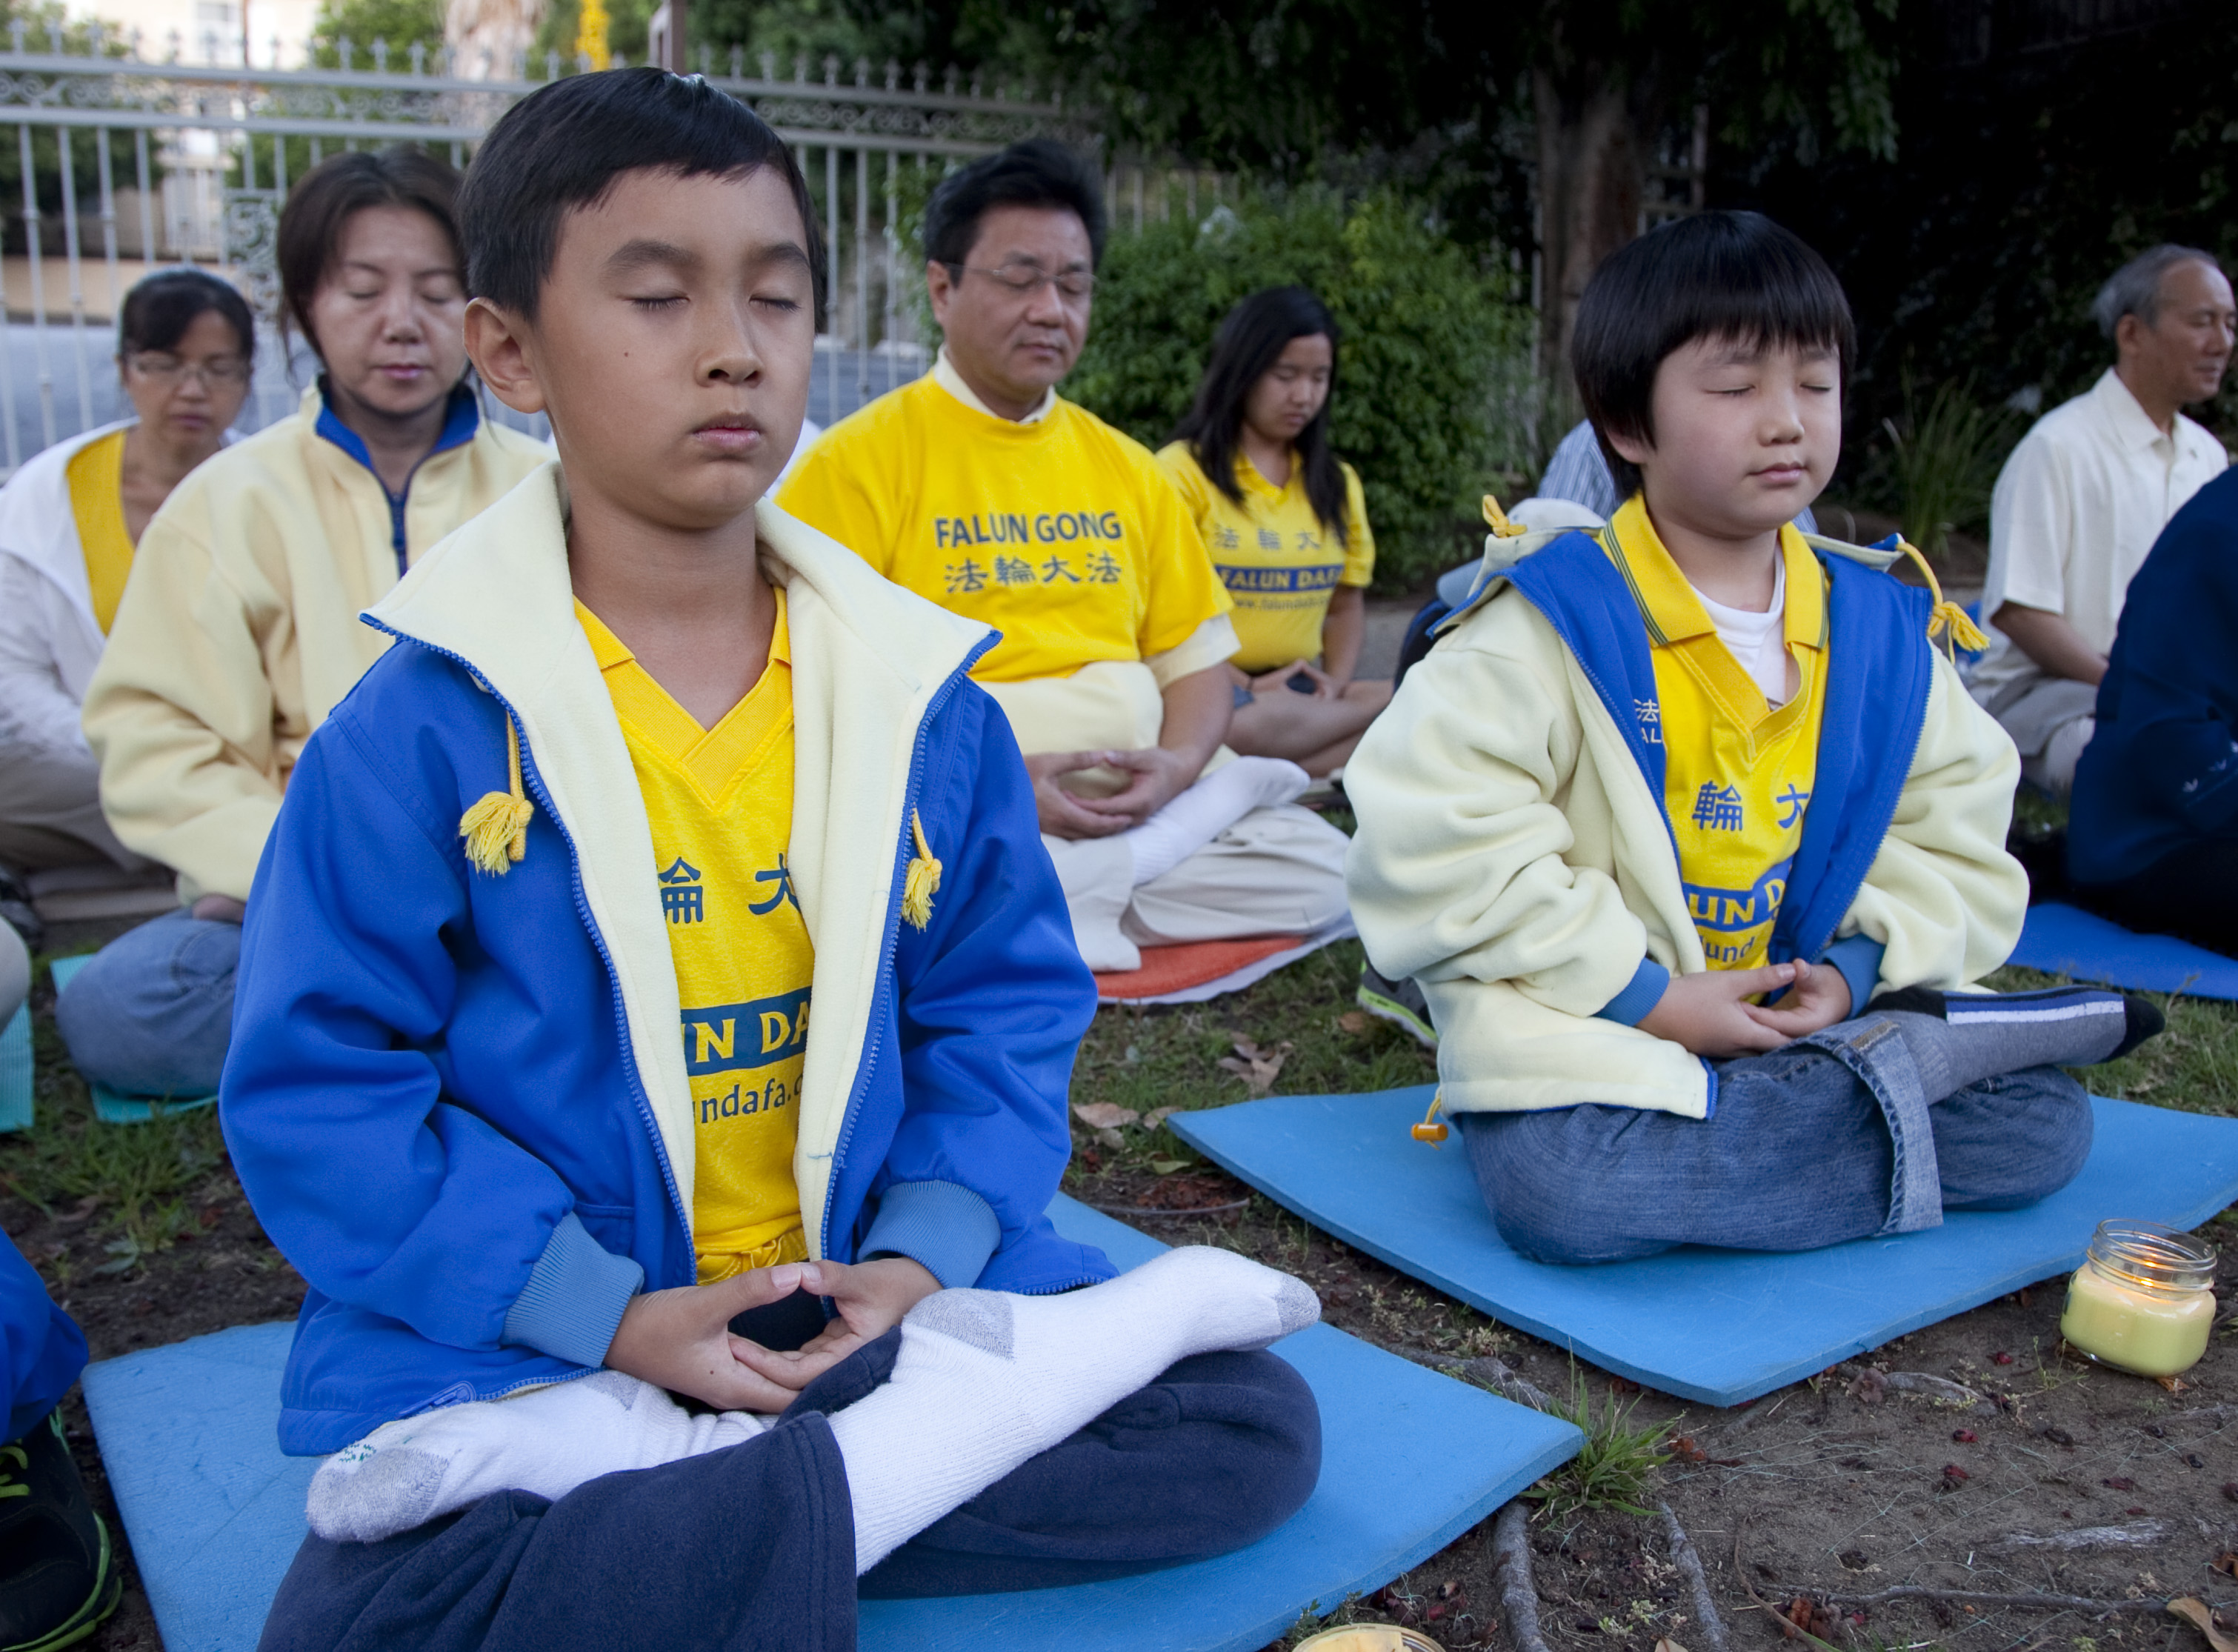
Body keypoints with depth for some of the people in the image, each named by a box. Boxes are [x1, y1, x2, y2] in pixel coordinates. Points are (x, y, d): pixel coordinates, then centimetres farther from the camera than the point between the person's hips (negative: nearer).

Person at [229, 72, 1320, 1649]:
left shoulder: (925, 703, 1)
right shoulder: (421, 728, -8)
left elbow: (1005, 1003, 6)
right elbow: (320, 1089, -7)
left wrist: (920, 1257, -10)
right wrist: (620, 1321, -15)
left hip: (869, 1301, 4)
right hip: (541, 1334, -3)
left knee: (1254, 1427, -10)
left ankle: (697, 1505, -15)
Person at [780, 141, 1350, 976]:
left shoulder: (1125, 467, 17)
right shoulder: (858, 460, -1)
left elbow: (1199, 655, 17)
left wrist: (1176, 765, -6)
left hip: (1145, 803, 6)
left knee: (1324, 868, -15)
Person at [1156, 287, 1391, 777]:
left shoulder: (1338, 484, 18)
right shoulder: (1182, 471, -1)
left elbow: (1345, 605, 19)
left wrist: (1335, 685, -2)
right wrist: (1247, 688, -16)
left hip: (1303, 693, 6)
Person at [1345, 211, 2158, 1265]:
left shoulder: (1880, 628, 5)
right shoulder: (1555, 623, -12)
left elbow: (1953, 833, 12)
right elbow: (1435, 837, -20)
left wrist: (1855, 966, -9)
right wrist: (1647, 999, -19)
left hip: (1793, 1016, 3)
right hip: (1586, 1028, -3)